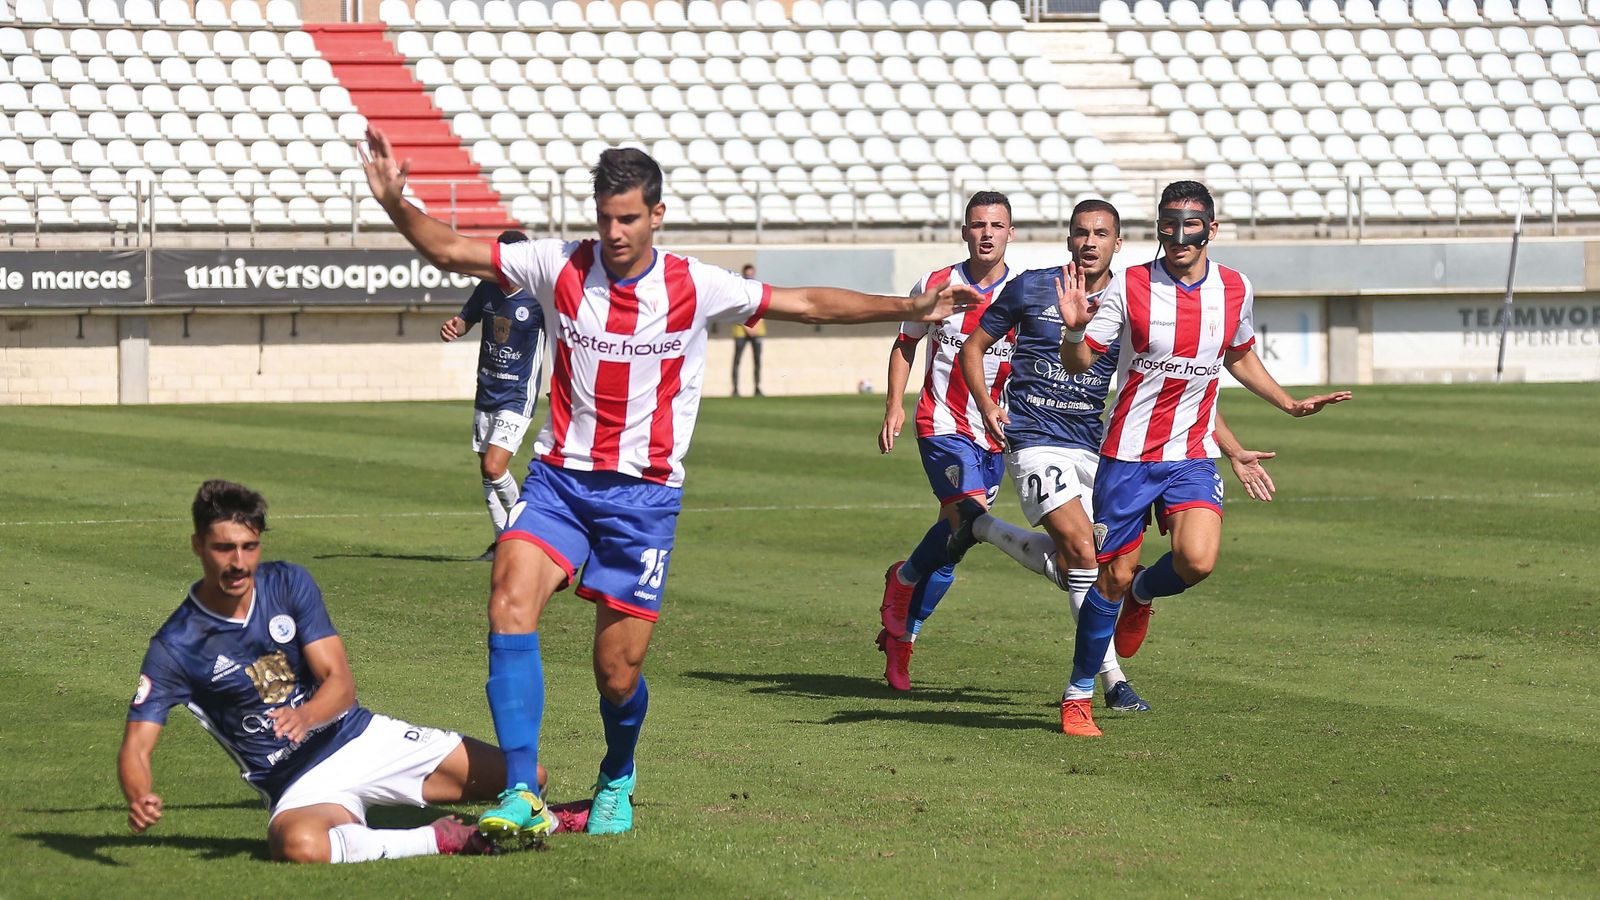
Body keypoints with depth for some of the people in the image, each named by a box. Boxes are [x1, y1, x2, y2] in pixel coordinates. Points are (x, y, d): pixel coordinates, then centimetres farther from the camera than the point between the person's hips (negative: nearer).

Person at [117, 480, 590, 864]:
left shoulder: (289, 583, 0)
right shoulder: (174, 648, -10)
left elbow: (341, 682, -7)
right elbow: (136, 746, -15)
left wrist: (306, 715, -31)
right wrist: (139, 797, -39)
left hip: (364, 737, 4)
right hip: (302, 785, -4)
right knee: (299, 844, -43)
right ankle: (441, 841, -26)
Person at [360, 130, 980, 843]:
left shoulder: (696, 288, -3)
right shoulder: (559, 267, -1)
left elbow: (809, 304, 3)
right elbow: (448, 252, 0)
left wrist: (910, 308, -1)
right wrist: (396, 203, -16)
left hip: (643, 495, -1)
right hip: (559, 478, 1)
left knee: (618, 674, -1)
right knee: (510, 600, -25)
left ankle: (617, 782, 33)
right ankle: (521, 796, -27)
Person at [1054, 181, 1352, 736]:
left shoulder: (1236, 290, 2)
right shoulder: (1129, 287, -8)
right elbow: (1079, 363, -6)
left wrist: (1290, 404, 17)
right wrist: (1074, 330, -27)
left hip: (1192, 456, 2)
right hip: (1128, 454, -2)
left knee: (1197, 561, -20)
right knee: (1113, 576, 0)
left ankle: (1143, 593, 16)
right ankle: (1080, 695, 18)